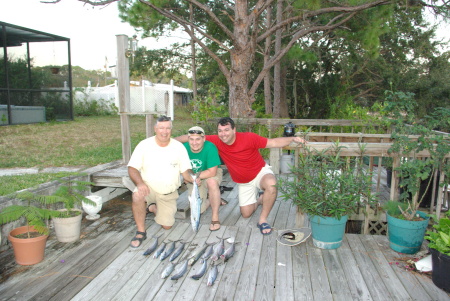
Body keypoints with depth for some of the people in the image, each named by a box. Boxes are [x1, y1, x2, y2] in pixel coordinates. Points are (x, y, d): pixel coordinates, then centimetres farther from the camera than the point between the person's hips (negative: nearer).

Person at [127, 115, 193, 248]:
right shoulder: (144, 145, -10)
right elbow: (132, 168, -11)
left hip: (169, 193, 2)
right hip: (148, 187, -2)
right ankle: (141, 232, -15)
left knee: (167, 225, 0)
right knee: (137, 196, -36)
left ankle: (153, 207, 32)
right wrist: (140, 183, -31)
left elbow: (185, 171, -5)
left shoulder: (179, 147, -6)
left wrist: (191, 178, -28)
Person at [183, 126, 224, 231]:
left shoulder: (210, 148, -30)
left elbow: (212, 172, -30)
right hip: (194, 180, 4)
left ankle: (215, 217, -23)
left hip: (211, 175, -3)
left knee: (212, 182, -40)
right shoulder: (184, 148, -20)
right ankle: (212, 199, 29)